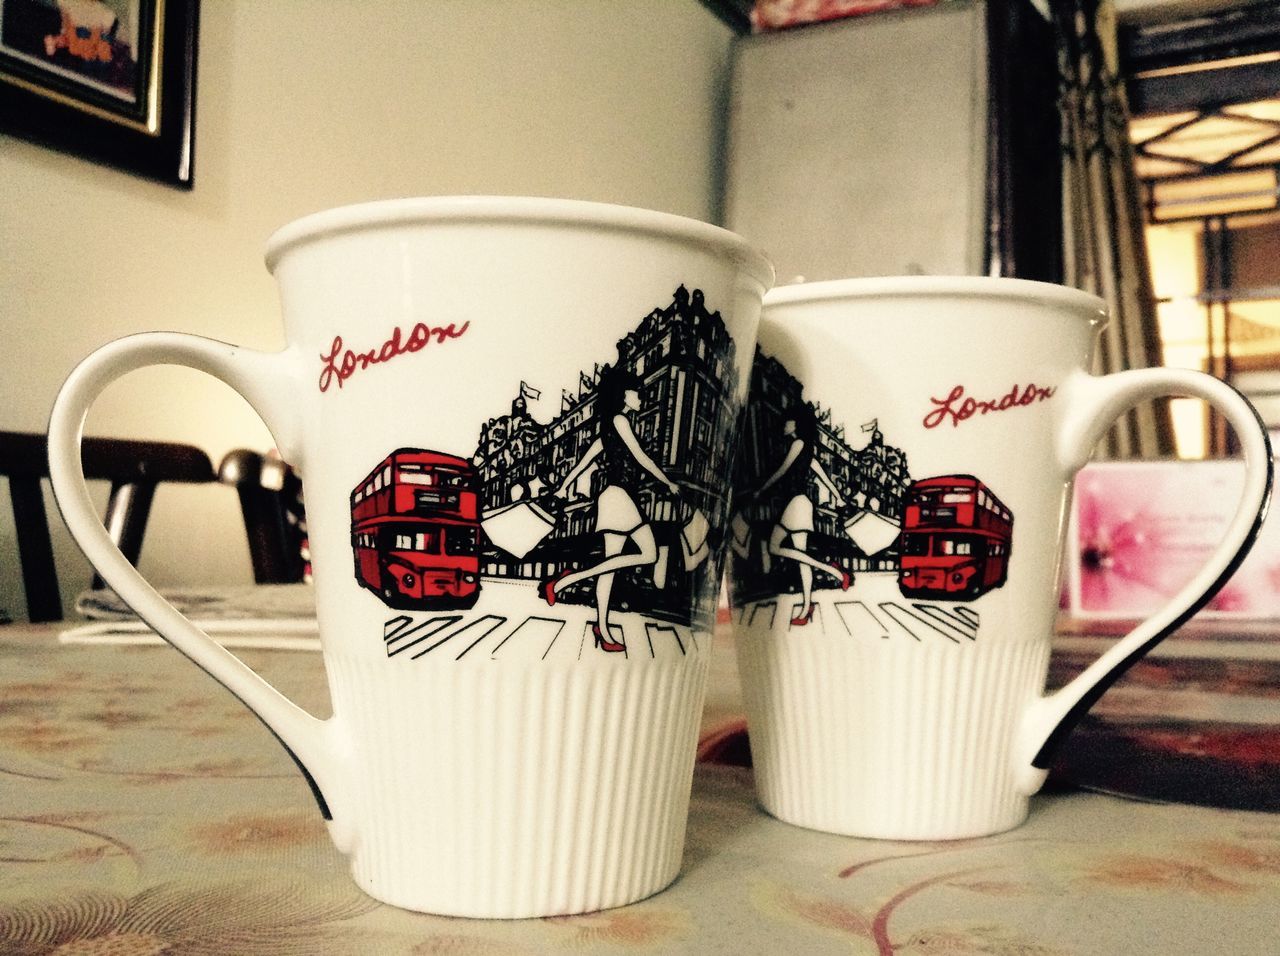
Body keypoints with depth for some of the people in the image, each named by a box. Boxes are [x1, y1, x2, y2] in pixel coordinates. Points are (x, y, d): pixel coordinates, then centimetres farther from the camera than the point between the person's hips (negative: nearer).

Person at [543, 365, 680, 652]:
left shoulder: (611, 427, 20)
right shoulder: (619, 420, -6)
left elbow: (587, 456, 21)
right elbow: (641, 458, -8)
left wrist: (564, 486, 21)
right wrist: (668, 483, 2)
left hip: (618, 499, 10)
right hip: (618, 496, -10)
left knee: (610, 564, 6)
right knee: (648, 554, -15)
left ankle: (602, 629, 5)